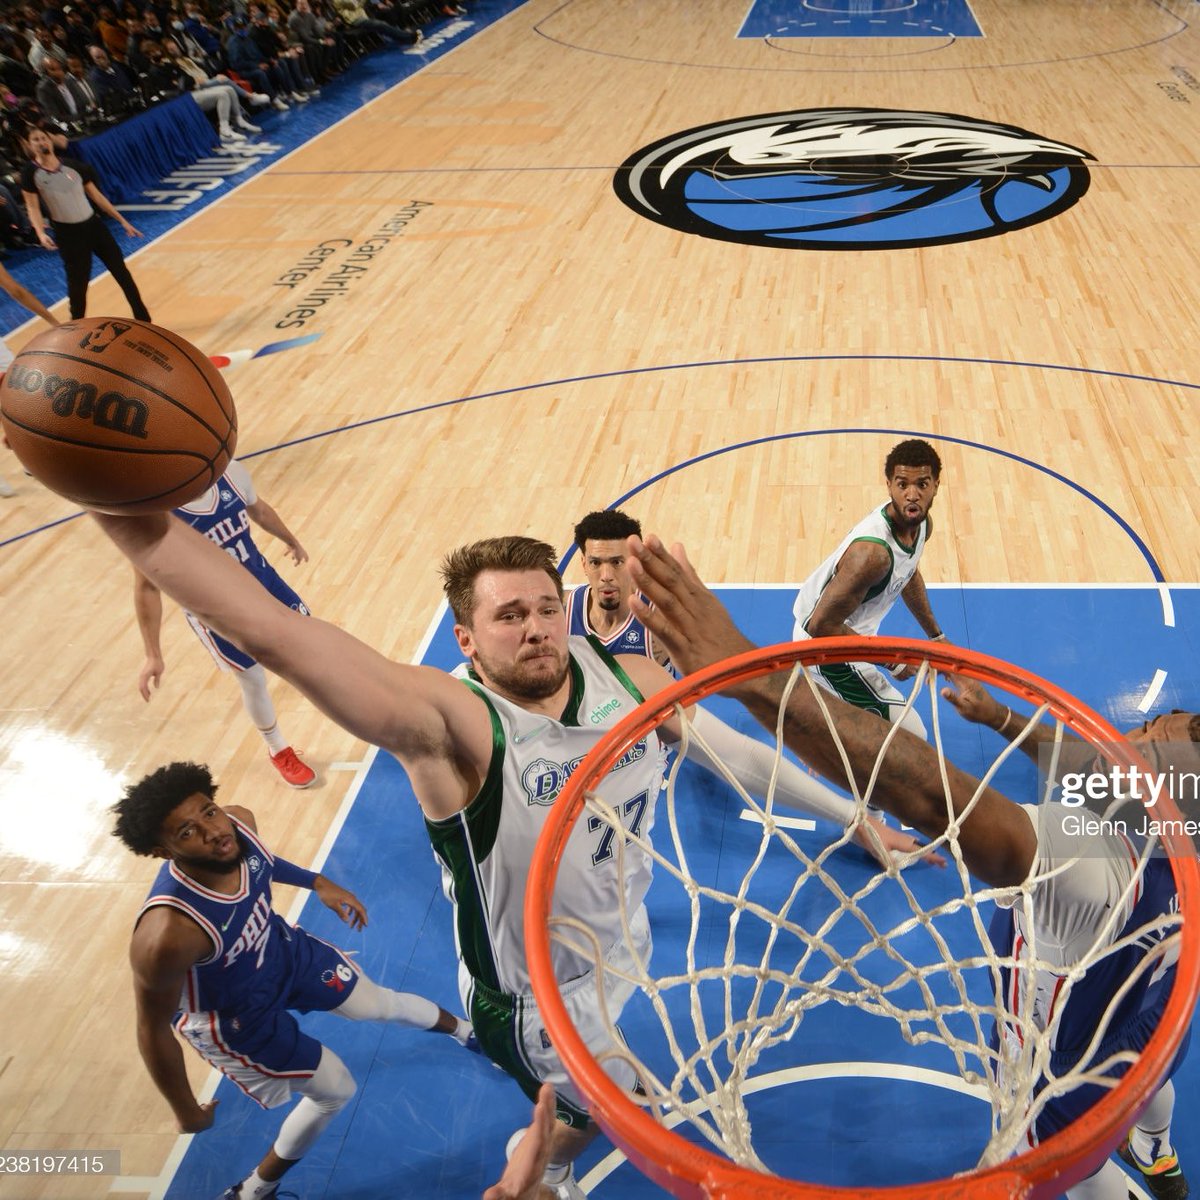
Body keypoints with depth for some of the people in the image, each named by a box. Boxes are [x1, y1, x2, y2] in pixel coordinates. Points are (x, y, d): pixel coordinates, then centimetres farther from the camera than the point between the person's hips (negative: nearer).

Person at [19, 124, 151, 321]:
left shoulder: (74, 165, 1)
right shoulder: (30, 173, -7)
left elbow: (96, 196, 7)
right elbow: (32, 206, -7)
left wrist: (122, 221, 6)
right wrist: (41, 233, -25)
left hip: (93, 225, 3)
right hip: (67, 234, -3)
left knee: (121, 272, 6)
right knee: (77, 285, 1)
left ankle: (144, 321, 18)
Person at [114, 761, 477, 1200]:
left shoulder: (239, 822, -28)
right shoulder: (167, 934, -44)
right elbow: (153, 1030, -26)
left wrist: (317, 882, 8)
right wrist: (187, 1115, -13)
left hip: (284, 947, 5)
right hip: (233, 1019, -5)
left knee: (383, 1003, 23)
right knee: (336, 1089, 9)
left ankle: (464, 1029, 57)